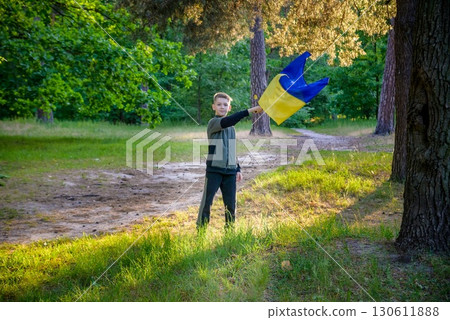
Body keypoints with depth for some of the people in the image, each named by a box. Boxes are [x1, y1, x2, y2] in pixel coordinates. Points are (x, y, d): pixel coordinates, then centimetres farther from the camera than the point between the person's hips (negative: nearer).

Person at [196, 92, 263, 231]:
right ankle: (200, 230, 3)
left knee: (231, 203, 8)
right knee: (207, 201, -4)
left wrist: (238, 169, 18)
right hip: (214, 169, -6)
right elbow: (228, 121, -28)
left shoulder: (231, 127, 16)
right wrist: (250, 111, -32)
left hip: (230, 171, 6)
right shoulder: (213, 123, -7)